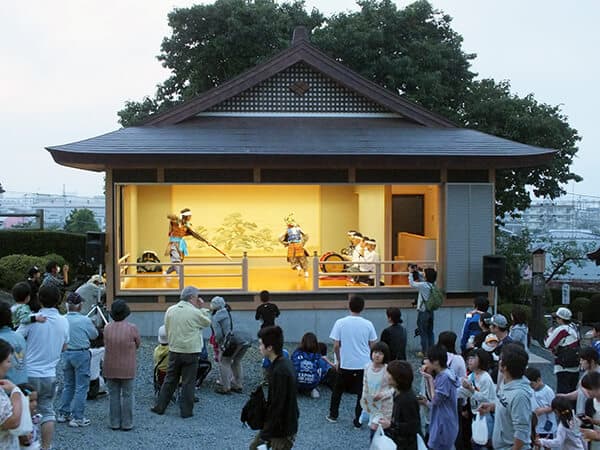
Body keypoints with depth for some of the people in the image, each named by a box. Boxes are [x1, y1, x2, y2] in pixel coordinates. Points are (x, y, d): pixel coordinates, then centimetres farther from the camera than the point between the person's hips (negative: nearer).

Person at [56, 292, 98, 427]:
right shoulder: (85, 320, -15)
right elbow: (94, 335, -1)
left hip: (66, 354, 5)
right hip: (81, 354, -5)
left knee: (68, 385, 20)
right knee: (81, 387, 2)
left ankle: (63, 413, 25)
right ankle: (77, 418, 2)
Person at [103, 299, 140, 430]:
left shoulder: (107, 328, -6)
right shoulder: (132, 328, -14)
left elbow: (106, 344, 3)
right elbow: (137, 344, 0)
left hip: (110, 368, 3)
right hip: (127, 369, -2)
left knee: (113, 395, 12)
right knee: (127, 396, 7)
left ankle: (114, 423, 16)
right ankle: (126, 424, 9)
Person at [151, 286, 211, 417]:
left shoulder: (170, 310, 2)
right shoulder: (195, 312, -14)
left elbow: (167, 329, 11)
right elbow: (207, 322, 3)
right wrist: (202, 308, 7)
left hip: (174, 351, 5)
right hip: (191, 352, -4)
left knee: (169, 380, 15)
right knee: (188, 383, 4)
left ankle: (159, 407, 18)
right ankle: (186, 411, 9)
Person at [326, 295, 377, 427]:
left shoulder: (340, 323, -11)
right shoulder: (368, 324, -7)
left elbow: (336, 345, -8)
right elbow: (372, 346, 1)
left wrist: (338, 360, 7)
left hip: (345, 363, 0)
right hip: (364, 364, 0)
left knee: (338, 390, 20)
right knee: (362, 393, 10)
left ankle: (333, 415, 29)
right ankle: (358, 420, 12)